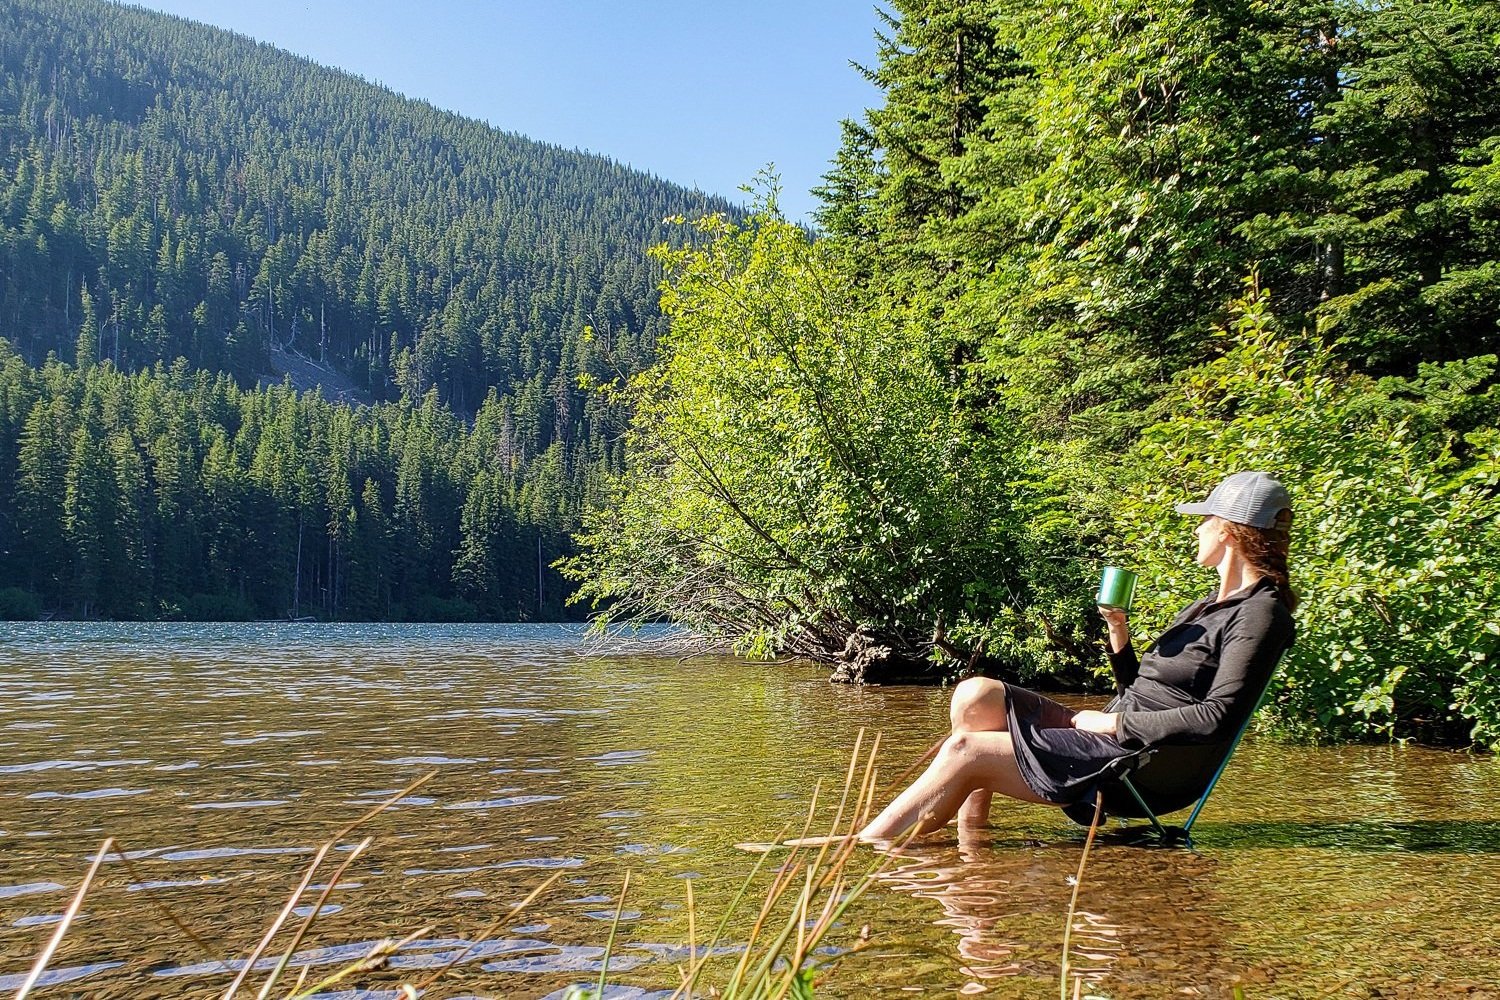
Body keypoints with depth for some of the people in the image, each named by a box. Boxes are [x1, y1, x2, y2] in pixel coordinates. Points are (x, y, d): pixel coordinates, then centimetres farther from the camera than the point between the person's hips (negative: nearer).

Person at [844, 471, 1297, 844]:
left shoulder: (1261, 613, -9)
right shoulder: (1208, 608, 21)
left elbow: (1218, 718, -21)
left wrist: (1117, 723, -15)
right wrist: (1118, 633, 4)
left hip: (1146, 769, -10)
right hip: (1113, 741, 10)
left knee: (965, 751, -15)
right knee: (976, 695, -5)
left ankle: (865, 849, -5)